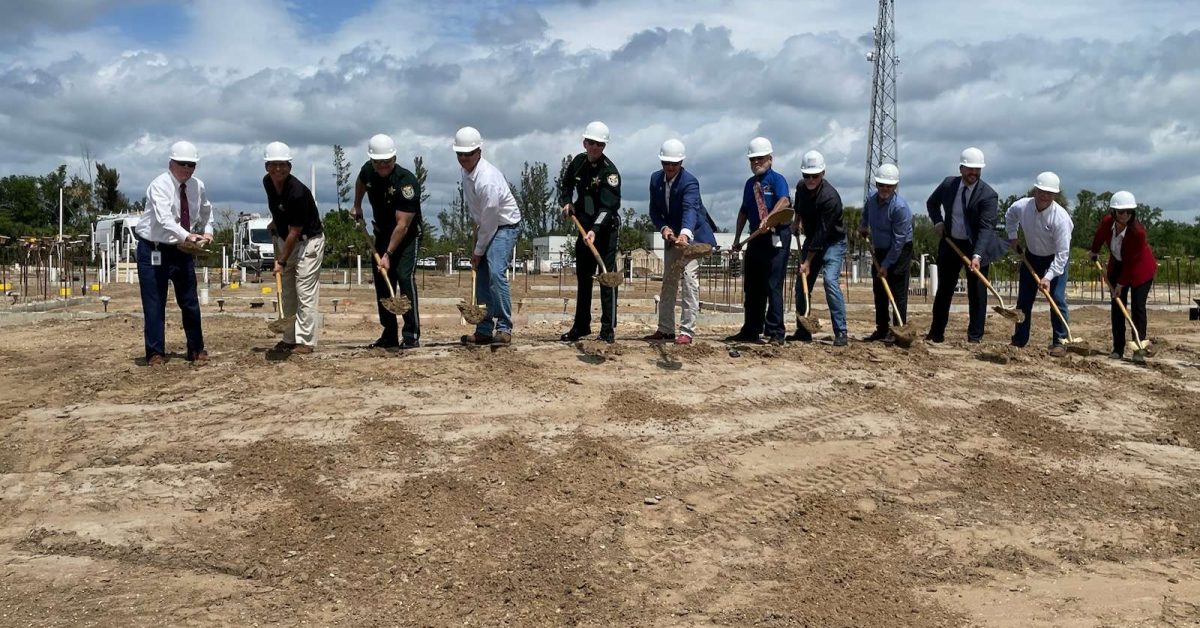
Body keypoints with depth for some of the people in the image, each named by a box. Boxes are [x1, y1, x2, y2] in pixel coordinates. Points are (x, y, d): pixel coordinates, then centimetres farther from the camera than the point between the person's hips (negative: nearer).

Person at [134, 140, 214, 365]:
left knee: (190, 302, 10)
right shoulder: (160, 185, -18)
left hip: (182, 250, 5)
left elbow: (206, 211, 20)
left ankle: (196, 350, 21)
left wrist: (207, 231, 2)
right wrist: (187, 236, -48)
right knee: (154, 304, -1)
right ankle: (156, 353, 8)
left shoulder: (197, 186, 0)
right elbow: (164, 219, -34)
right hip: (154, 250, -5)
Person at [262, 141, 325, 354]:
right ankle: (289, 339, 19)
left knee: (305, 292, -10)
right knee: (286, 292, 11)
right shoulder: (267, 182, -4)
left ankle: (306, 342, -6)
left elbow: (295, 232, -23)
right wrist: (275, 223, 11)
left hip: (308, 242, -8)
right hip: (284, 239, 8)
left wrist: (282, 261, -19)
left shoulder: (297, 192, -28)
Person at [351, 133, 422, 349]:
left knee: (405, 277, -19)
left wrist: (388, 254, -32)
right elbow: (361, 182, 23)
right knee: (382, 282, 3)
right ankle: (389, 336, 11)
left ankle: (411, 336, -16)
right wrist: (356, 206, 19)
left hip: (407, 236, -6)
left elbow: (402, 225, -30)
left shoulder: (407, 182, -28)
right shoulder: (368, 171, -7)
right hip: (382, 233, 7)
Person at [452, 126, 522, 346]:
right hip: (487, 226, 9)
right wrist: (477, 228, 14)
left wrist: (478, 251, -14)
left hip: (505, 226, -9)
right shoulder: (466, 171, -1)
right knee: (482, 278, 6)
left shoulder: (487, 180, -28)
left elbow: (490, 220, -22)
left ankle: (504, 329, -18)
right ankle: (484, 331, 11)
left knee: (496, 272, -23)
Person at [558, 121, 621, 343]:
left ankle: (608, 328, -5)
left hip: (606, 227, -7)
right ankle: (581, 326, 19)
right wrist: (566, 202, -2)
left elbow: (607, 206, -29)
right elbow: (565, 185, 19)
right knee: (583, 275, 11)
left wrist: (595, 230, -41)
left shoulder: (609, 171, -19)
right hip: (584, 225, 7)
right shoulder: (578, 162, 1)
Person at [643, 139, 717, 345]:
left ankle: (687, 331, -15)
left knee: (689, 278, -17)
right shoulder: (656, 179, -4)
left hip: (692, 235, -7)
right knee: (668, 282, 12)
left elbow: (690, 209, -41)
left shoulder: (689, 182, -24)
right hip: (671, 236, 7)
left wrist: (685, 233, -58)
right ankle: (665, 329, 22)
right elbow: (654, 210, -1)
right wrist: (663, 228, -20)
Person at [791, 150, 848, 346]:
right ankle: (803, 331, 16)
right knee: (801, 285, 5)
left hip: (833, 242, -7)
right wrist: (797, 220, 8)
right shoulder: (801, 188, -5)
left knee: (830, 280, -24)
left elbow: (822, 233, -28)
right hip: (811, 241, 8)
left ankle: (841, 333, -21)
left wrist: (808, 262, -25)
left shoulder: (830, 197, -28)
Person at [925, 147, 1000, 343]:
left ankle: (975, 337, 9)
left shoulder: (988, 195, -16)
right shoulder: (948, 184, -3)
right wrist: (937, 221, -2)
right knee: (944, 290, 11)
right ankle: (936, 333, 21)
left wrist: (977, 256, -37)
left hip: (975, 247, -4)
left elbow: (986, 227, -25)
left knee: (977, 293, 1)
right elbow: (932, 203, 17)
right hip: (950, 243, 4)